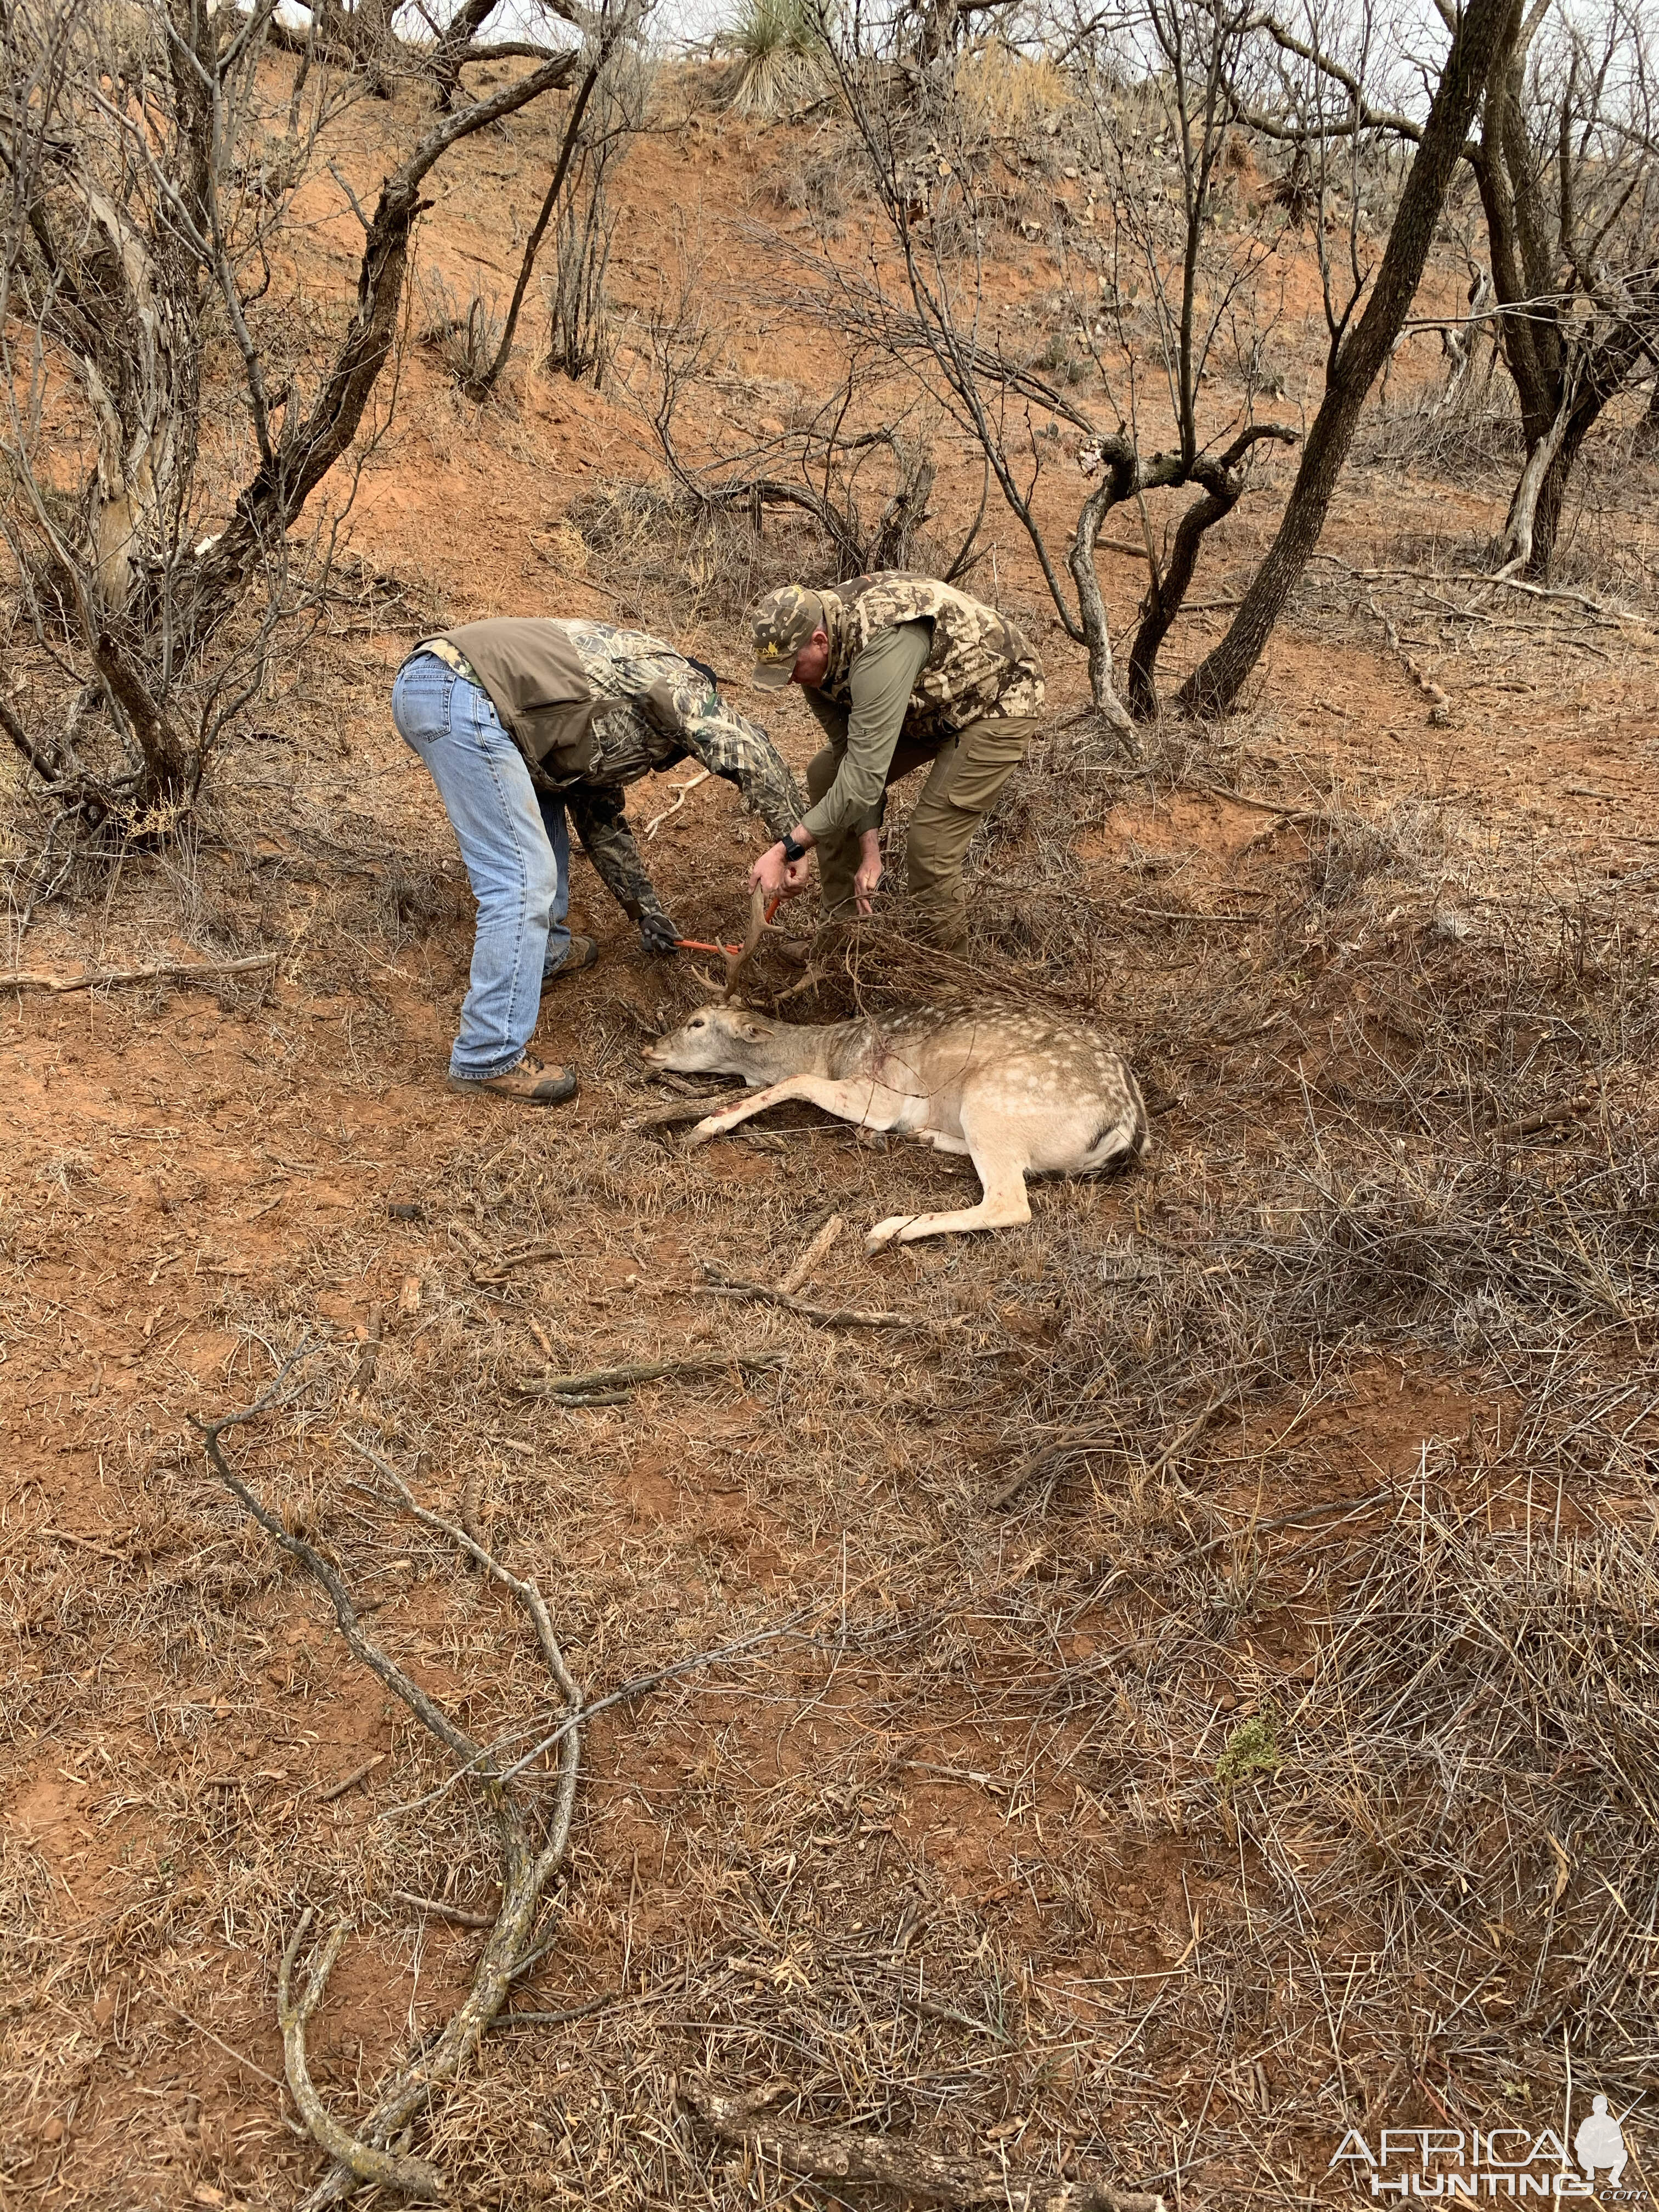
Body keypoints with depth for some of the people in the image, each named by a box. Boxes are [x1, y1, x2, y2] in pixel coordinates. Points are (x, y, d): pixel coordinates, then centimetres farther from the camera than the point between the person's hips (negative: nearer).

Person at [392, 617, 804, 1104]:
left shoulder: (612, 736, 34)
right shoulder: (673, 678, 11)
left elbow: (601, 819, 39)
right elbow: (749, 753, 3)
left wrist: (646, 911, 41)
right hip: (460, 697, -10)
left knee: (543, 800, 30)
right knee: (524, 880, -10)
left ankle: (542, 949, 39)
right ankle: (489, 1059, -6)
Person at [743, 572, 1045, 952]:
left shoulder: (882, 644, -40)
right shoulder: (816, 658, -12)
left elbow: (865, 774, -42)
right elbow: (855, 754, -8)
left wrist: (788, 849, -40)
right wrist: (870, 849, -17)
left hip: (997, 703, -9)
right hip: (930, 704, 9)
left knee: (928, 849, -18)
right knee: (825, 778, 6)